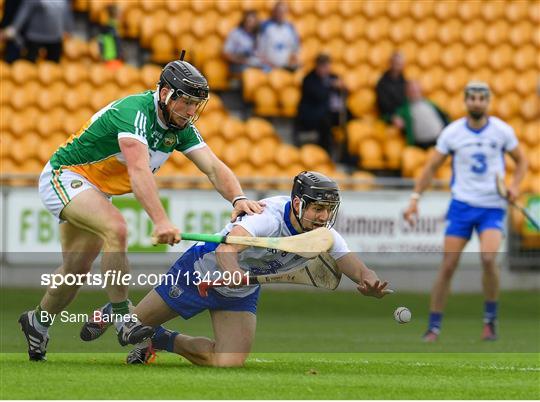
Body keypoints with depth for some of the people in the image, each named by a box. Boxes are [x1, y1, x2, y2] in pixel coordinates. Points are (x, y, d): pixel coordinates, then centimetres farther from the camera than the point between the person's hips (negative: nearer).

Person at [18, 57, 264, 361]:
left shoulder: (181, 128, -5)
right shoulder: (134, 111, -31)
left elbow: (213, 167, -12)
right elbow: (139, 171, -44)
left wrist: (238, 198, -33)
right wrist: (160, 221, -56)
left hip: (96, 192, 9)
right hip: (65, 176, -9)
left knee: (78, 268, 10)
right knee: (116, 227, -32)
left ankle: (38, 321, 33)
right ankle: (123, 319, -28)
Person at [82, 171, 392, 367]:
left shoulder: (324, 236, -18)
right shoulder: (271, 216, -37)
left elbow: (356, 266, -28)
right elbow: (226, 249, -51)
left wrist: (370, 282, -52)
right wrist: (232, 272, -73)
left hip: (241, 294, 5)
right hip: (201, 269, -5)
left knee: (228, 362, -14)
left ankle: (164, 341, 15)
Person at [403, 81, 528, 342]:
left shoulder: (502, 131, -3)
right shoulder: (452, 132, -2)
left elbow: (521, 161, 11)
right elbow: (431, 167, 5)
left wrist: (515, 186, -7)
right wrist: (415, 199, -3)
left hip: (493, 206, -1)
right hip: (461, 205, 1)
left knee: (488, 258, -23)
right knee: (448, 266, -5)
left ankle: (490, 319, -5)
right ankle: (434, 326, 6)